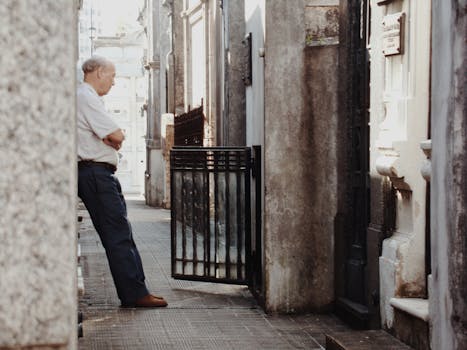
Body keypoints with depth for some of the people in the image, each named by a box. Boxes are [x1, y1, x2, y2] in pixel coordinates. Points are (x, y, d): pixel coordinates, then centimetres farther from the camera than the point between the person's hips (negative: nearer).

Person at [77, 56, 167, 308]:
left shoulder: (85, 97, 23)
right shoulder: (87, 98, -11)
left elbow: (109, 139, 21)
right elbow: (117, 136, -16)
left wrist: (110, 142, 0)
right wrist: (114, 141, 5)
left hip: (96, 174, 11)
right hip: (97, 172, -11)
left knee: (119, 234, 9)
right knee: (118, 235, -10)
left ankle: (134, 291, 10)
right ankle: (134, 293, -10)